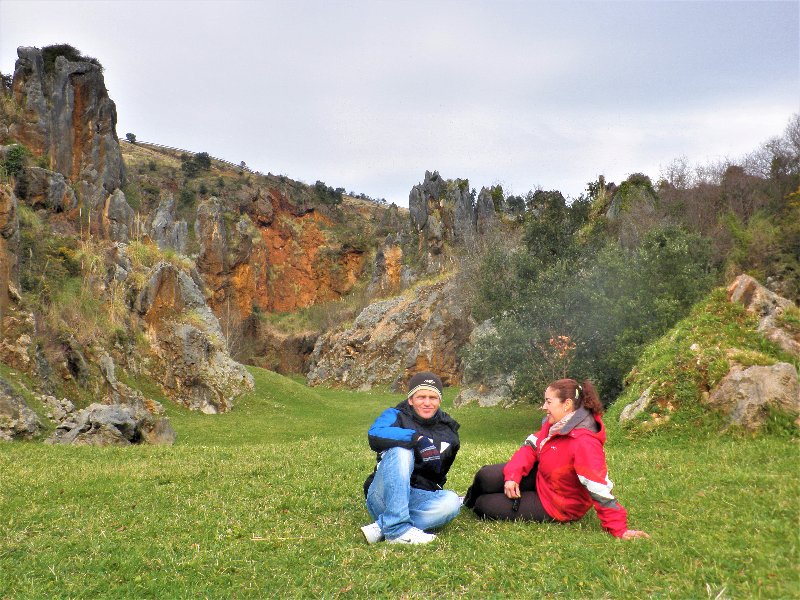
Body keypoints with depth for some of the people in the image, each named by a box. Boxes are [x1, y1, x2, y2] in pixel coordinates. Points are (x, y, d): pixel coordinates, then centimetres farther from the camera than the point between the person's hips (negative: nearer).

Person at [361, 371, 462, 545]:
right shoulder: (396, 416, 1)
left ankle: (379, 528, -34)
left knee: (451, 501, -29)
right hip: (384, 497, -3)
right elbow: (374, 435, -23)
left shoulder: (448, 431, 15)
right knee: (401, 451, -30)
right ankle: (398, 529, -39)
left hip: (420, 499, 4)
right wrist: (417, 438, -32)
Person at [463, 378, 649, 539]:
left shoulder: (584, 442, -35)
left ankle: (474, 506, 33)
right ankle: (468, 503, 28)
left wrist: (619, 529, -31)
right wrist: (513, 475, -19)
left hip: (553, 505, -7)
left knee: (485, 507, -7)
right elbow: (531, 447, -3)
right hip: (539, 478, 7)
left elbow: (599, 489, -34)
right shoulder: (555, 424, -6)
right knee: (486, 477, -8)